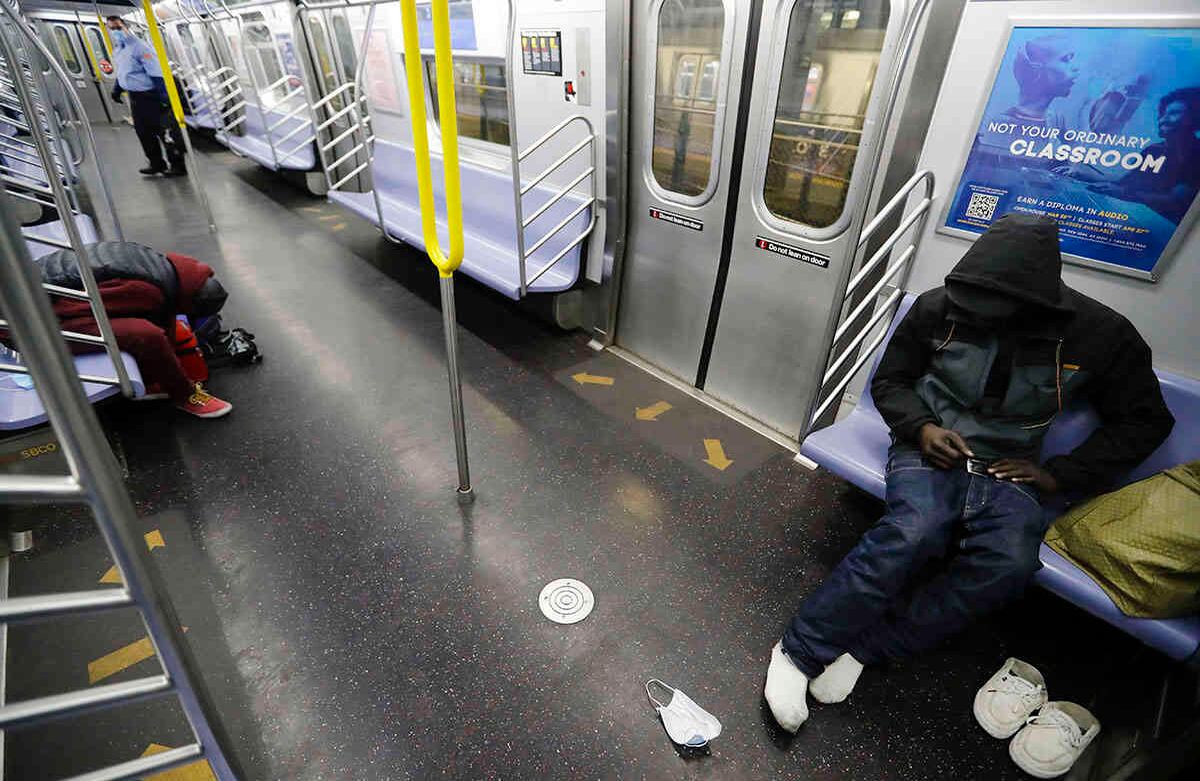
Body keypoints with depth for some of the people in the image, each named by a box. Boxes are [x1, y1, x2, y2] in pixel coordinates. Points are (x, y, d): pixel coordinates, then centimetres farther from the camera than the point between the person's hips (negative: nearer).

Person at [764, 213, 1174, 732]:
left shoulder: (1102, 334, -2)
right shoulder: (938, 307, -4)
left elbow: (1145, 421, 10)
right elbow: (888, 381, 7)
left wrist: (1060, 474, -3)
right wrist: (920, 427, -13)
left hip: (1008, 473, 2)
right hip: (931, 452, -1)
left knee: (1008, 562, -32)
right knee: (914, 531, -35)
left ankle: (864, 647, -22)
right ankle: (799, 651, -26)